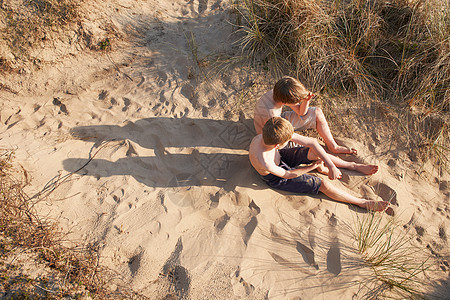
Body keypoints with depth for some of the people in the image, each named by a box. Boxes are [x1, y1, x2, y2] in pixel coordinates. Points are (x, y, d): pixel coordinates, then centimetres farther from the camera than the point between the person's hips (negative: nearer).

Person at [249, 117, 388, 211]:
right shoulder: (264, 163, -42)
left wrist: (331, 165, -26)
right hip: (276, 178, -6)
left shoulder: (275, 133, -28)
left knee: (315, 152, -11)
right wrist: (312, 166, -10)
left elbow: (311, 141, -23)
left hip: (280, 157, 6)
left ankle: (350, 165, 16)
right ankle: (362, 202, 7)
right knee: (323, 184, -9)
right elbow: (287, 175, -21)